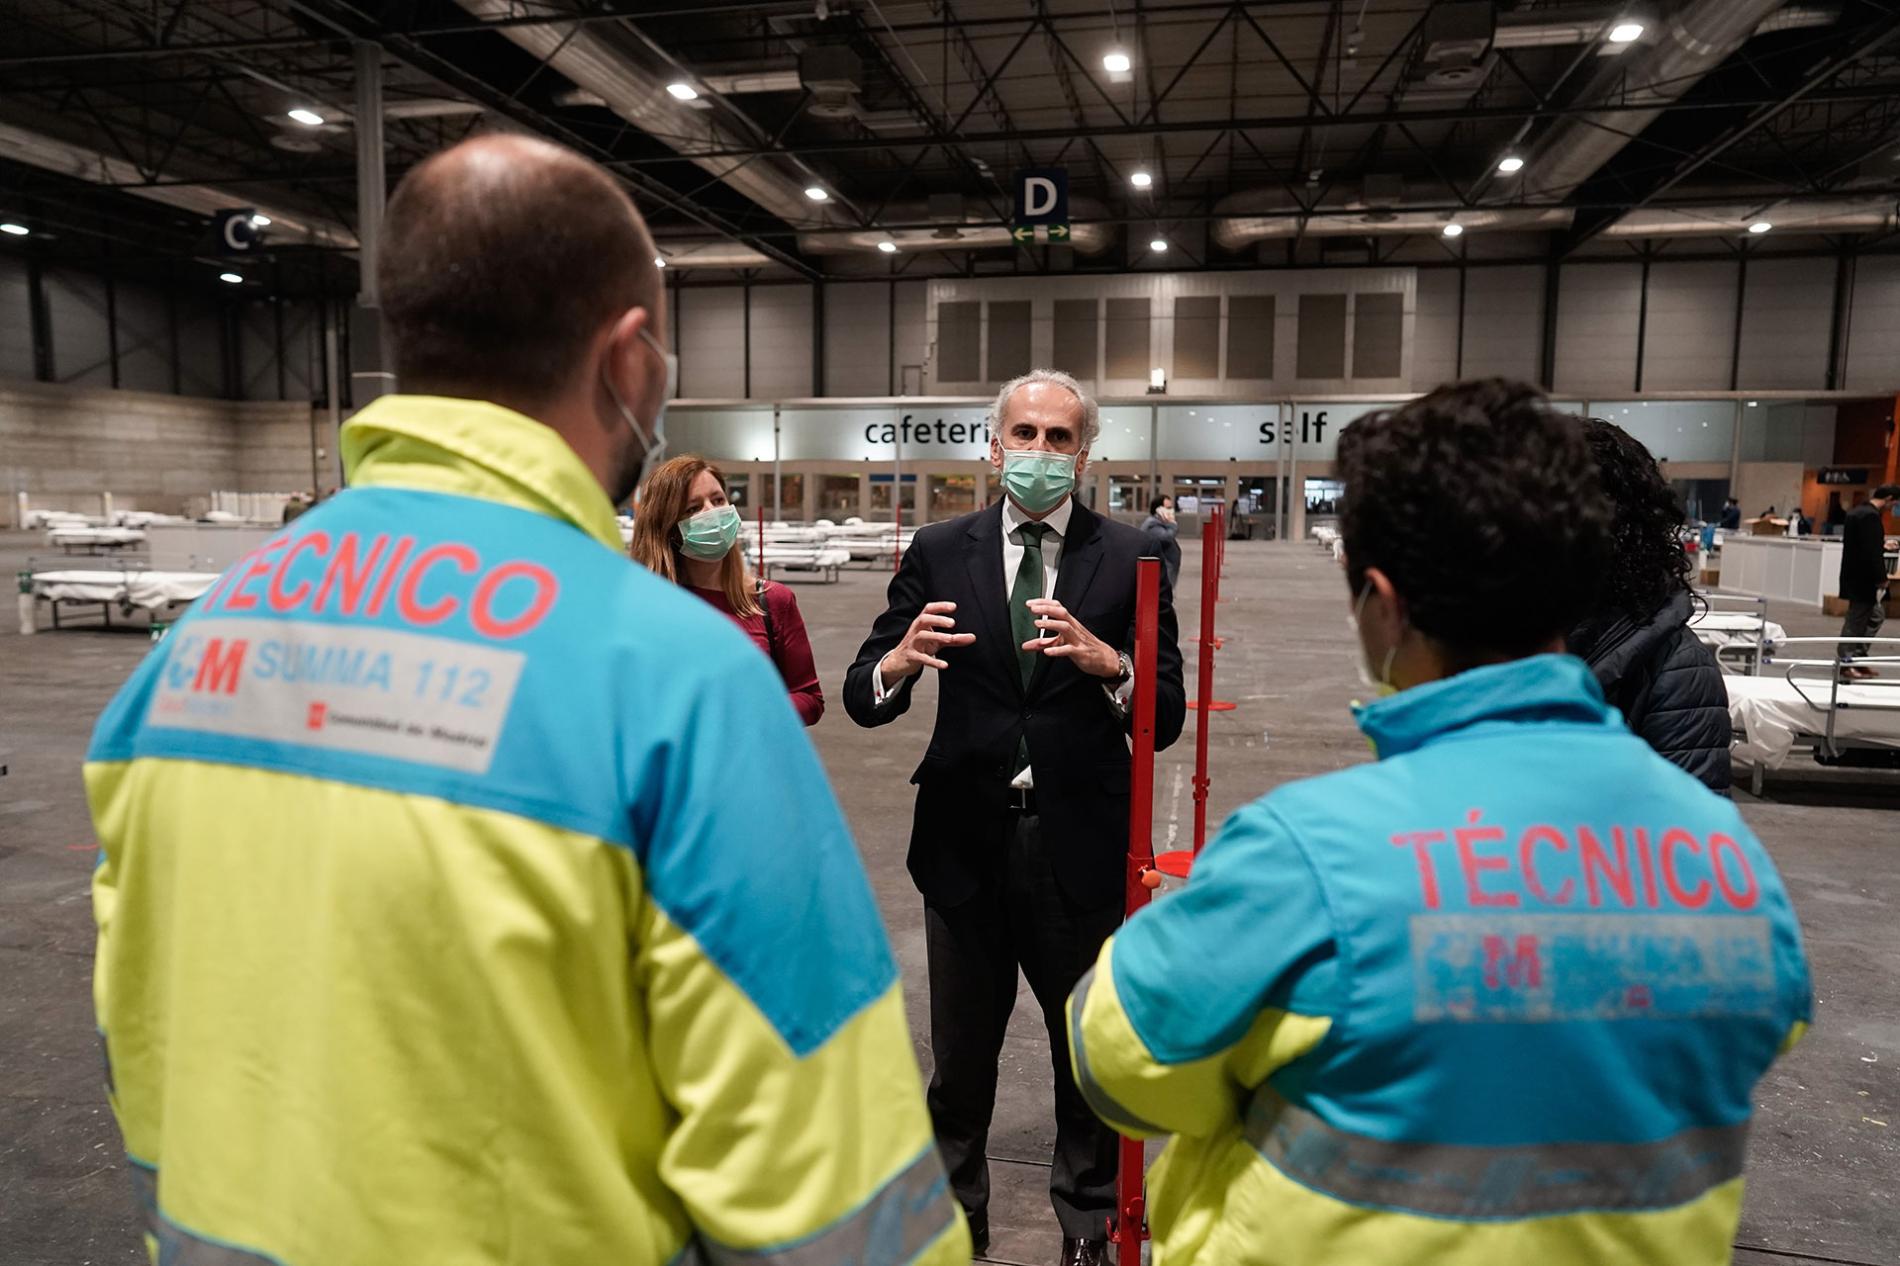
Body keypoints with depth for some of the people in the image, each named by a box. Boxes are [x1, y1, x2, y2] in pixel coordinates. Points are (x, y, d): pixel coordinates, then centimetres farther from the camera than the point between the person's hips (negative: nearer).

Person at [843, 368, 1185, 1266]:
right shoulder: (939, 552, 0)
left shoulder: (1128, 557, -3)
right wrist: (896, 663, -26)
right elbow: (863, 700, -3)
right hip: (966, 842, 1)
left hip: (1083, 846, 0)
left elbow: (1164, 720, -7)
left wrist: (1106, 660, -27)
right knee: (960, 1059, 19)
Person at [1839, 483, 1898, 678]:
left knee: (1876, 616, 18)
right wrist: (1881, 578, -18)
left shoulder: (1857, 512, 12)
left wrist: (1882, 545, 24)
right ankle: (1846, 664, 8)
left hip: (1855, 574, 10)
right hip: (1863, 579, -10)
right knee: (1856, 620, -1)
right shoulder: (1871, 516, -19)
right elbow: (1872, 552, -23)